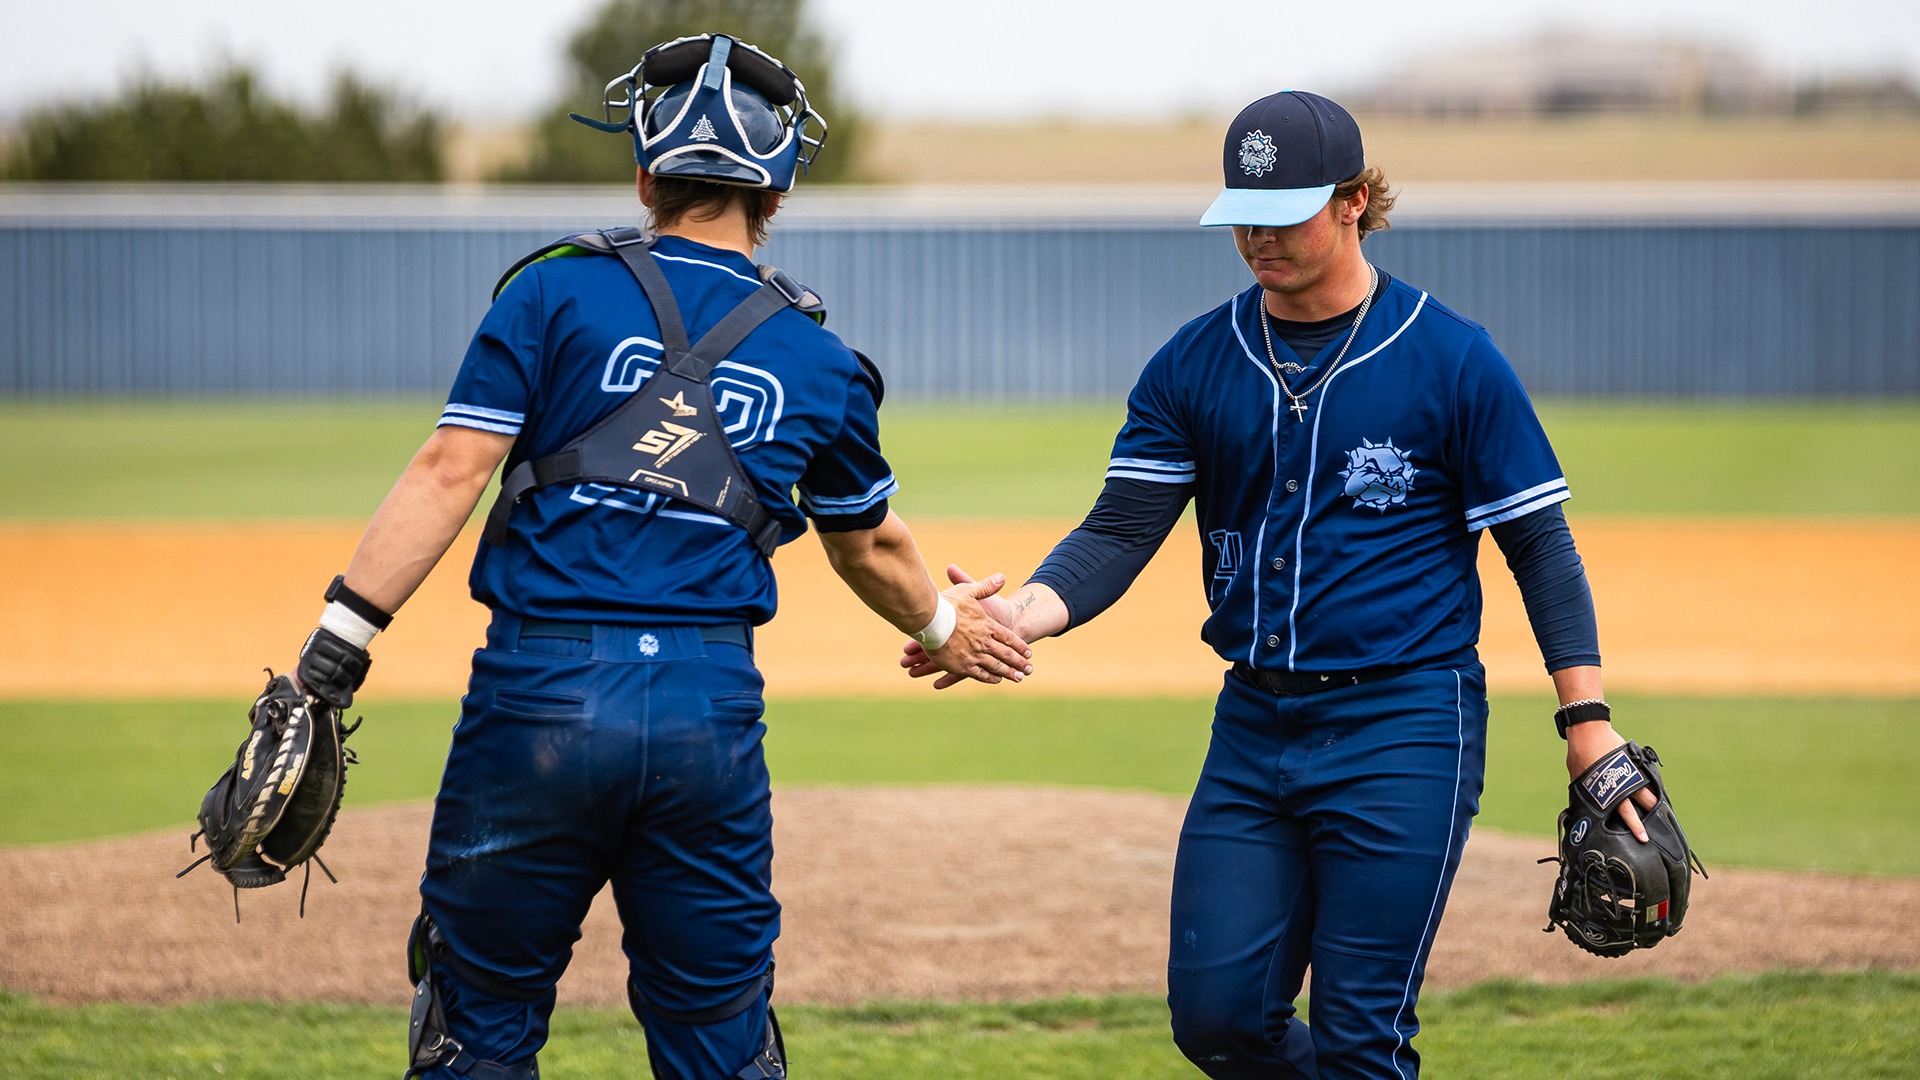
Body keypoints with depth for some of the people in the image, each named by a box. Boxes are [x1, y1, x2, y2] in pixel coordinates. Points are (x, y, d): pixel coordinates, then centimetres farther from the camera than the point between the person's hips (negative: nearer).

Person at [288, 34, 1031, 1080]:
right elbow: (870, 544, 28)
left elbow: (448, 473, -7)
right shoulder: (817, 360, 12)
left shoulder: (558, 292, 3)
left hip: (539, 691, -2)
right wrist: (939, 627, 49)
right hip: (712, 709, 2)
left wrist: (331, 657, -9)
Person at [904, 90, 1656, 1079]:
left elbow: (1538, 545, -2)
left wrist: (1587, 723, -11)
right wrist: (1018, 616, -20)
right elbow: (1121, 530, 0)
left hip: (1402, 734, -5)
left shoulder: (1452, 360, -5)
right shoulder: (1194, 366, 6)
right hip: (1253, 727, 5)